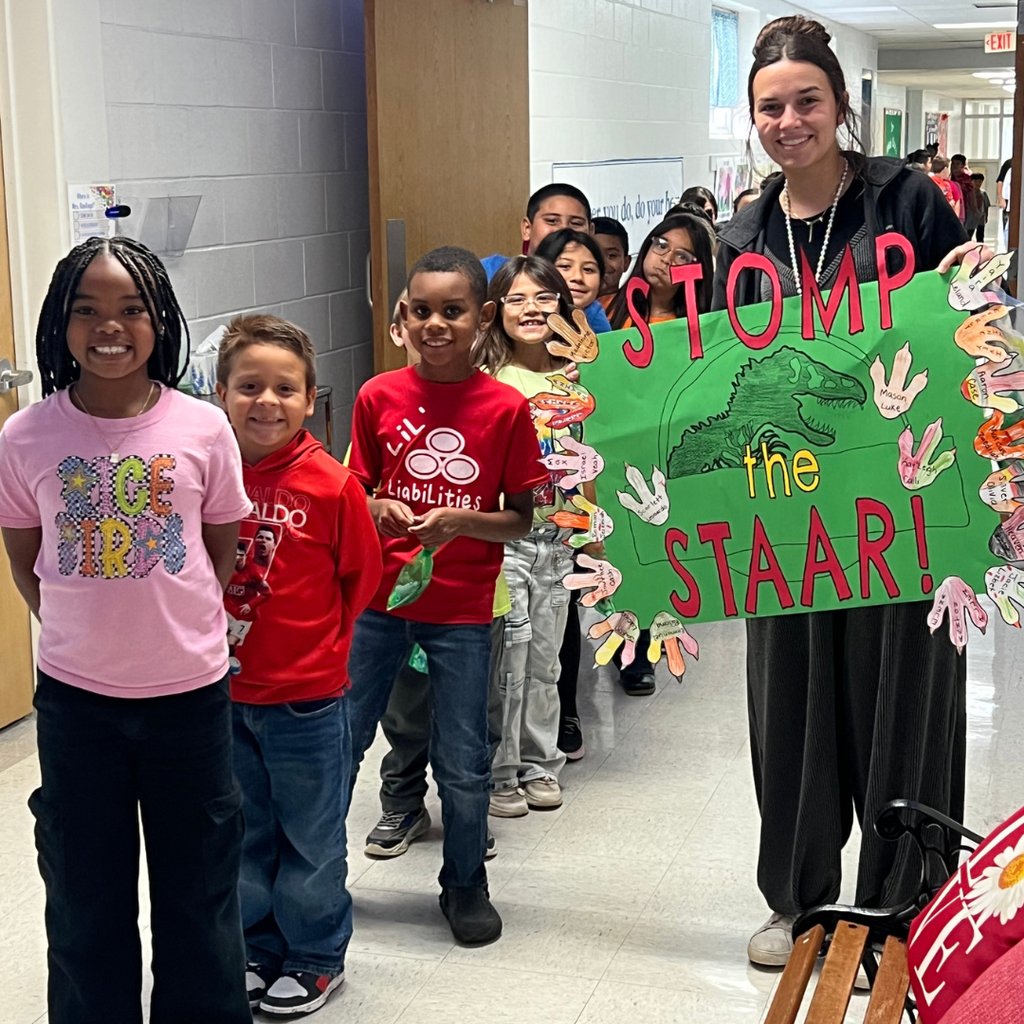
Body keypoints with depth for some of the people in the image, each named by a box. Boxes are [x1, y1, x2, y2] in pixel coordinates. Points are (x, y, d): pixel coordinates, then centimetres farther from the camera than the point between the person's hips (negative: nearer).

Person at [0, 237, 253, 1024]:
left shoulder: (202, 429, -9)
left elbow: (223, 549, 4)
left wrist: (178, 626, 3)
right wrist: (88, 630, 3)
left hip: (190, 692, 0)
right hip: (75, 697, 0)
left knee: (198, 886, 15)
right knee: (87, 891, 15)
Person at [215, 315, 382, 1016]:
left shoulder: (332, 485, -14)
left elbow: (362, 577, -2)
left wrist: (315, 642, 2)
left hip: (308, 696, -3)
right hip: (222, 693, 4)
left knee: (312, 837, 12)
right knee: (243, 835, 19)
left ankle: (317, 958, 31)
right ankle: (260, 949, 38)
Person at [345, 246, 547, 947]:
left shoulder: (506, 408, -7)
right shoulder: (378, 397, -2)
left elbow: (521, 521, -3)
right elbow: (354, 495, 7)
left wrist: (459, 521, -20)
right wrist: (379, 510, -14)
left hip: (462, 611, -1)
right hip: (378, 599, 2)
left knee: (464, 765, 7)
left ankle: (466, 883, 31)